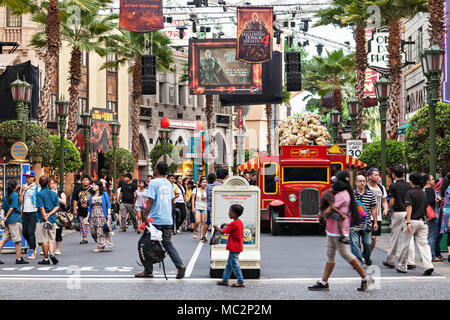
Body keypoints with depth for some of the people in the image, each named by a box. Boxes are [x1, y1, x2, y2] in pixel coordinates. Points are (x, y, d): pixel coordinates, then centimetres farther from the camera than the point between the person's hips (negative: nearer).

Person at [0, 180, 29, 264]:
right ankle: (19, 259, 2)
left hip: (8, 220, 8)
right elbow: (12, 208, -15)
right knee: (18, 240, -1)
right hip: (15, 219, -7)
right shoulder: (15, 195, -9)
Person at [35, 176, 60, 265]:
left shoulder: (40, 194, -9)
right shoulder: (54, 194, 8)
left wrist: (45, 219, -14)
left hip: (42, 219, -5)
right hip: (53, 219, 5)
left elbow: (41, 208, -15)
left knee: (44, 240, 2)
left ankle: (46, 259, 6)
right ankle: (51, 254, -9)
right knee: (51, 239, 12)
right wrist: (49, 214, -4)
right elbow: (57, 206, 4)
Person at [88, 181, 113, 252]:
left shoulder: (104, 194, 2)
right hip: (93, 216, 4)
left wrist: (109, 214, -10)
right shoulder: (92, 196, 14)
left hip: (102, 216, -4)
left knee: (101, 230, -6)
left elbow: (108, 205, -1)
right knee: (93, 231, 0)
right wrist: (88, 217, 12)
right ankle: (101, 245, 13)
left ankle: (100, 246, 0)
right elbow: (90, 207, 17)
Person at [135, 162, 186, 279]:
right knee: (167, 243, 10)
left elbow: (150, 201, -17)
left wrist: (145, 216, -15)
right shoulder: (169, 184, 12)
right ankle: (180, 265, -6)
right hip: (168, 220, 6)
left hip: (155, 220, -6)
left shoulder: (154, 183, -10)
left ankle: (148, 271, 10)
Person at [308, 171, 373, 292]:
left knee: (345, 254, -6)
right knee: (330, 255, 10)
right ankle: (323, 283, 13)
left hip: (339, 229, -11)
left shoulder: (341, 195, -18)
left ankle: (365, 278, 2)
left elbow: (329, 211, -21)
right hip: (332, 229, 11)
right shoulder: (346, 193, 15)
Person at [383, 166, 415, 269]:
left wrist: (390, 210, 9)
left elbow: (392, 202, -10)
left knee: (394, 238, 6)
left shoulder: (393, 186, -8)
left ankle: (390, 261, 15)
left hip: (398, 213, -3)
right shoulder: (409, 185, 4)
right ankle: (411, 262, 0)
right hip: (408, 213, 3)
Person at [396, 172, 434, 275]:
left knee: (406, 244, 8)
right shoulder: (423, 194, 12)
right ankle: (428, 266, -17)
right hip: (422, 221, 5)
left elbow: (409, 207, -16)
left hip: (412, 220, -5)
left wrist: (408, 222, -20)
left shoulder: (410, 192, -7)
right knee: (424, 244, 0)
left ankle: (402, 266, 19)